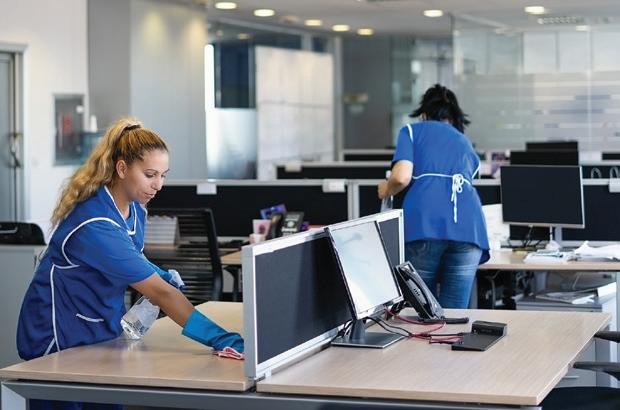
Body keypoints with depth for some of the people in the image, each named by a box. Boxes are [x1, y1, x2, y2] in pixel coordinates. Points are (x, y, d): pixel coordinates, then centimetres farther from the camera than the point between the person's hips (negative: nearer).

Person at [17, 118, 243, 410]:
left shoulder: (134, 207, -2)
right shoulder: (96, 224, -29)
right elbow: (160, 294, -34)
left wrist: (161, 275, -3)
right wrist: (224, 340, -38)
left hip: (102, 331, 8)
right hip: (61, 338, -8)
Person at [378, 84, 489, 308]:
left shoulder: (413, 131, 19)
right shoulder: (466, 144, 33)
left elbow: (401, 177, 1)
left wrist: (386, 190, 24)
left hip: (424, 223, -3)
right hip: (469, 226, 3)